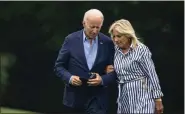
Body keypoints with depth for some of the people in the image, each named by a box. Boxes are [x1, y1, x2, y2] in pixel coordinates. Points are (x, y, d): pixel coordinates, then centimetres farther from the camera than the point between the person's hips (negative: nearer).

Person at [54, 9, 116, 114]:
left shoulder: (108, 43, -2)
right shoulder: (71, 40, -3)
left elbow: (114, 70, 2)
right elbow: (59, 66, 1)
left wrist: (102, 80, -18)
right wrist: (69, 78, -18)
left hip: (97, 99, -1)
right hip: (75, 98, 1)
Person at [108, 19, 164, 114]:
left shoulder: (141, 50, -8)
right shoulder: (116, 50, 7)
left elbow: (152, 75, -8)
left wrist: (158, 99, -9)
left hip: (141, 95, -6)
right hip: (124, 97, 6)